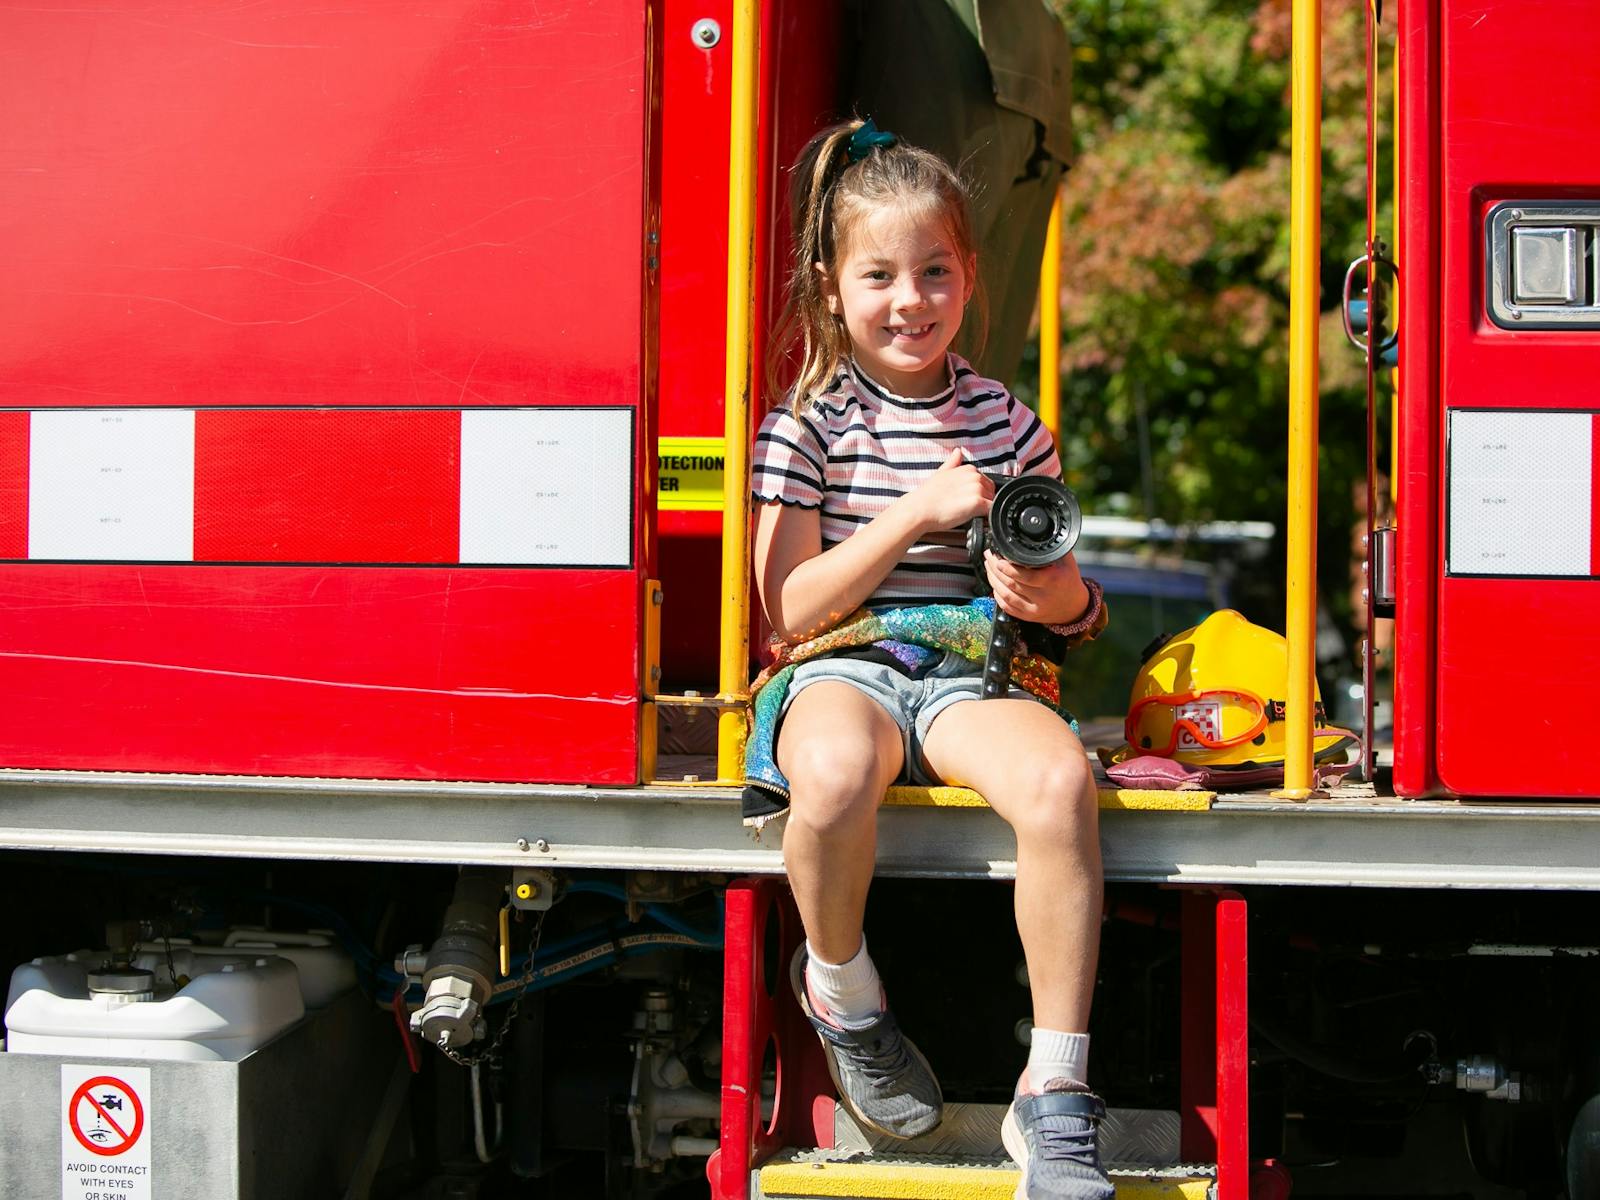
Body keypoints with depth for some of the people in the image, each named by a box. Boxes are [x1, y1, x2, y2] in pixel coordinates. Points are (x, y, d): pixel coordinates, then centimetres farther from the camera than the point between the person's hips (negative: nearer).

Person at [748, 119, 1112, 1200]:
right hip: (842, 669, -2)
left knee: (1059, 776, -33)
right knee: (836, 772, -39)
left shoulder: (1005, 424, 13)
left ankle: (1055, 1095, -23)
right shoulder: (808, 424, 5)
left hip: (971, 674, 2)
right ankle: (842, 989, -6)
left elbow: (1079, 608, 19)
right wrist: (916, 513, -13)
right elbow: (790, 608, -4)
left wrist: (1058, 599, -7)